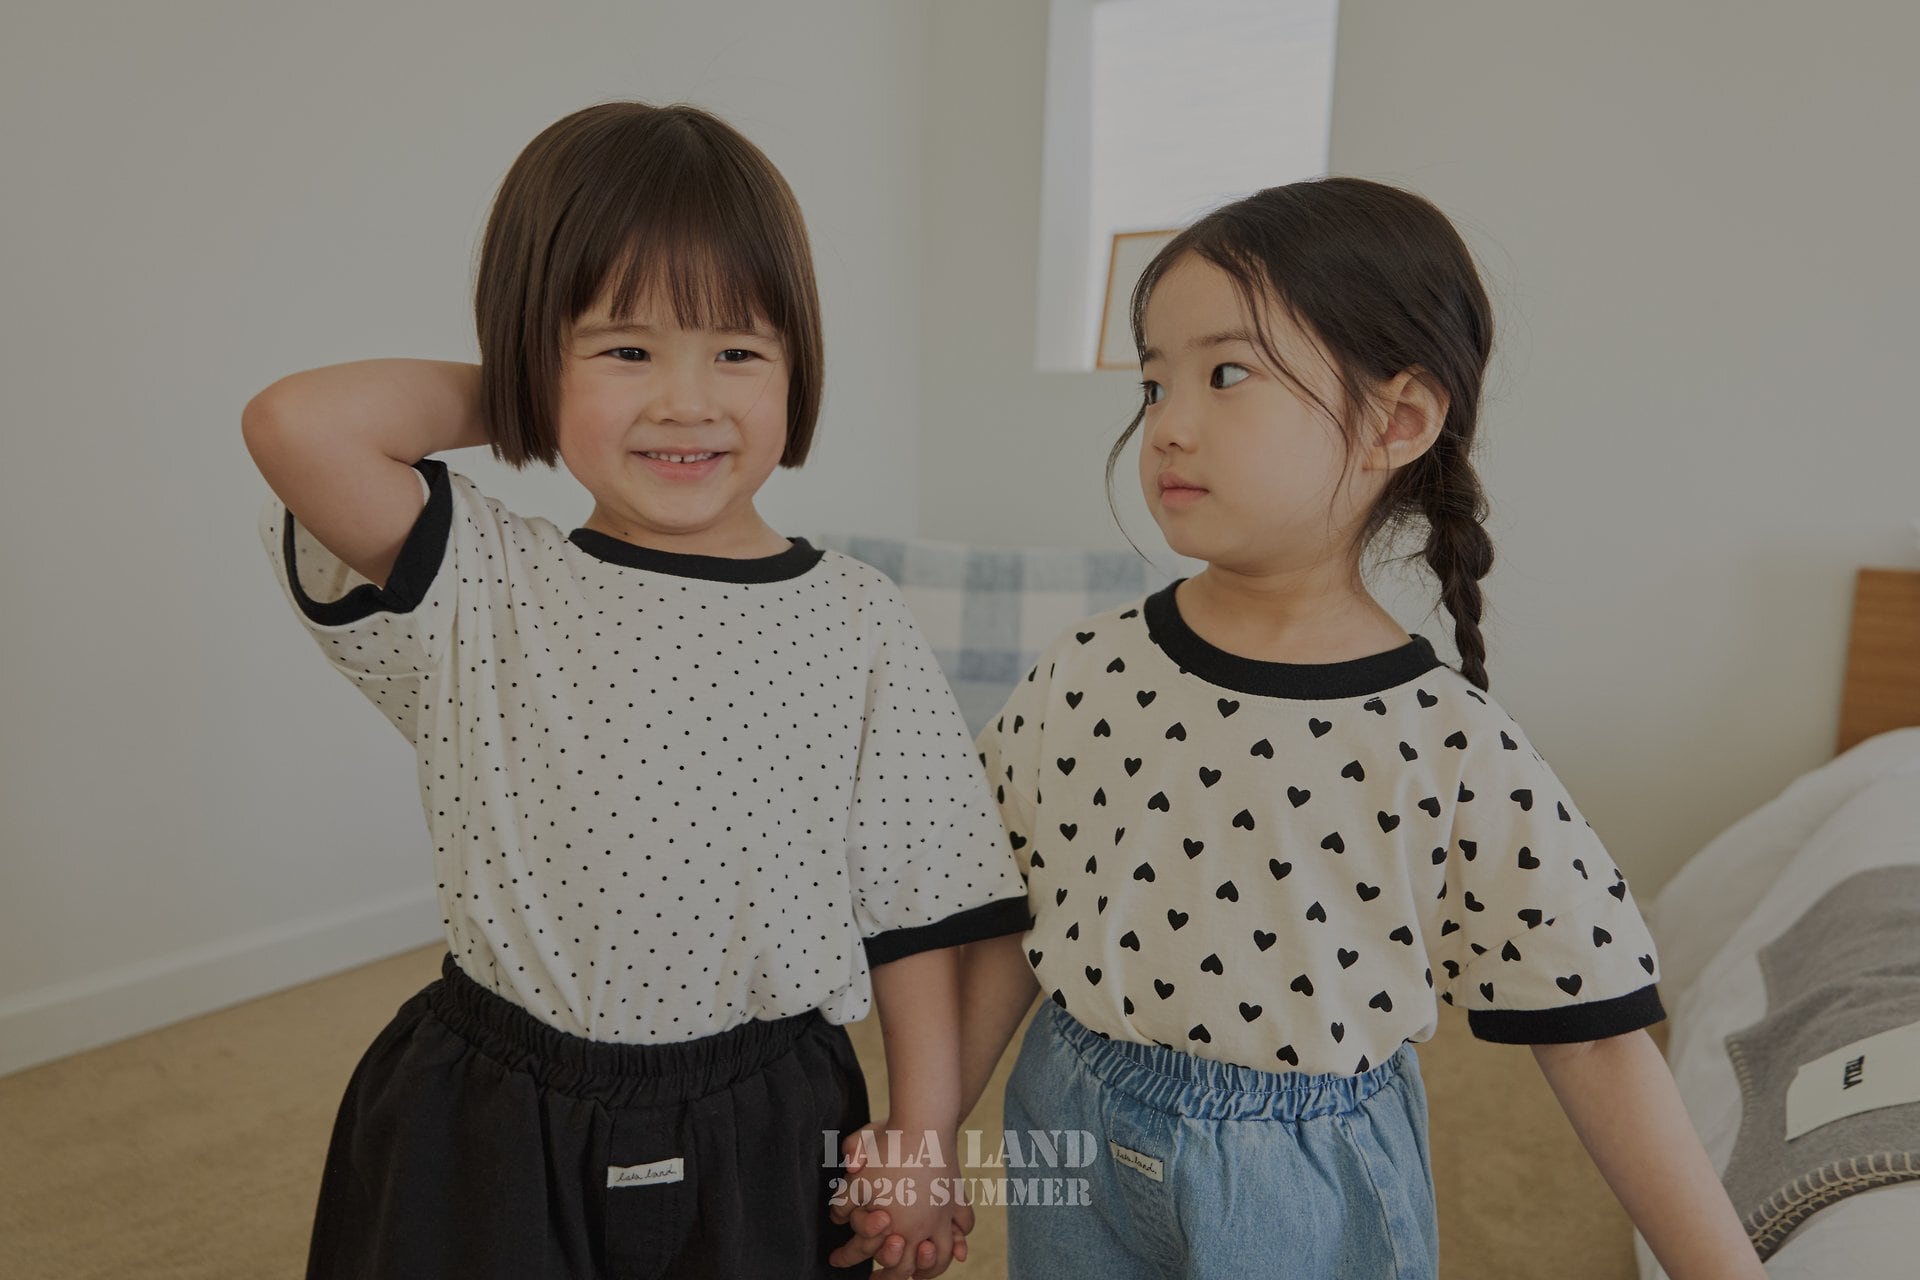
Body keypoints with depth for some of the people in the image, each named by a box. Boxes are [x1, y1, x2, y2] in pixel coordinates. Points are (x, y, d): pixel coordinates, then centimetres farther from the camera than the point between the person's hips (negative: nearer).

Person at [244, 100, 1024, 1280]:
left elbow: (915, 908, -4)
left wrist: (923, 1138, -3)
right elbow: (296, 423, -25)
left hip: (763, 1144, 1)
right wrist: (506, 396, -10)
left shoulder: (857, 624, -9)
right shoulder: (482, 596, -9)